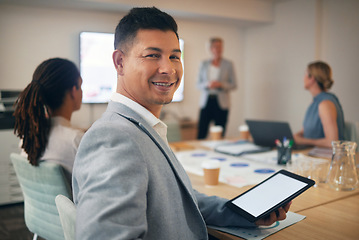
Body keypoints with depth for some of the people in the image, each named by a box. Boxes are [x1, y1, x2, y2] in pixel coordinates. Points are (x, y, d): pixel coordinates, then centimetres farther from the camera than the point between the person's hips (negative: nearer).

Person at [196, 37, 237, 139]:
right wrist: (207, 84, -12)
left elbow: (234, 85, 3)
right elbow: (198, 84, 9)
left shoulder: (228, 64, 5)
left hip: (221, 103, -1)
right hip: (206, 101, 1)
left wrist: (221, 84, -15)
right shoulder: (204, 64, 10)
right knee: (201, 134, -4)